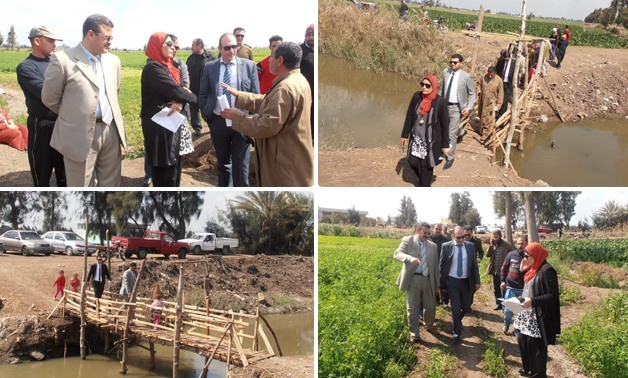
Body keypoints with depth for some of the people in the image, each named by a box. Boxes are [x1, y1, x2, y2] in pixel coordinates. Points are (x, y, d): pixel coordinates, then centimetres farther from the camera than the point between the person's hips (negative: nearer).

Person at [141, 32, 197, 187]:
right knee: (164, 177, -3)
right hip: (159, 128, -10)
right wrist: (192, 97, -2)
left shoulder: (165, 67, 16)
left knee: (173, 172, 15)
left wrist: (181, 102, -15)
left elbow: (180, 88, 8)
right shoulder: (153, 68, -15)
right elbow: (174, 91, -22)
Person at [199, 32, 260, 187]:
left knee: (240, 166, 1)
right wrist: (207, 116, 1)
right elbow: (203, 94, 9)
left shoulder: (249, 65, -2)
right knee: (223, 163, 17)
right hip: (218, 122, 2)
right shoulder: (209, 67, 2)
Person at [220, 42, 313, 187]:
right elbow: (267, 103, 16)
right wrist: (238, 95, 12)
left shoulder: (285, 88, -24)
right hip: (291, 158, 11)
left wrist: (237, 116, -15)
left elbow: (268, 125, -27)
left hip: (287, 161, -11)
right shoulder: (298, 80, 11)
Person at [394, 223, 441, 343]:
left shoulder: (433, 246, 9)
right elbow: (397, 254, -18)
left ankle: (429, 326, 42)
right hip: (413, 279, -4)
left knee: (431, 306, 14)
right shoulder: (407, 241, -3)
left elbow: (435, 265, 13)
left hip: (427, 279, 4)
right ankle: (414, 334, 19)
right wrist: (410, 258, -38)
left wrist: (437, 283, 13)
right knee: (413, 309, 5)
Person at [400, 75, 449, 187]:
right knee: (412, 162, 12)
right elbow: (409, 116, 2)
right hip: (416, 138, 4)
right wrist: (405, 135, 5)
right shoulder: (417, 96, -8)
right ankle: (424, 179, 42)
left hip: (431, 140, -4)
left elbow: (445, 125, -12)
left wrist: (445, 145, -9)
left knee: (426, 165, 5)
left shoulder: (440, 102, -18)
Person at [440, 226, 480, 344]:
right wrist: (442, 284, -1)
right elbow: (442, 266, -2)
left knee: (466, 307, 11)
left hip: (466, 281, 3)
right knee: (455, 308, -2)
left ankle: (456, 321, 42)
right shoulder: (446, 246, -8)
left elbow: (474, 264, 5)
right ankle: (457, 332, 14)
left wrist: (477, 281, 2)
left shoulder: (470, 246, -1)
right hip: (452, 281, -3)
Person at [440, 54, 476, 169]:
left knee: (451, 134, -4)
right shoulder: (445, 72, -1)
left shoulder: (466, 77, -13)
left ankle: (450, 157, 10)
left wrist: (469, 108, -13)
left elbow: (472, 93, -4)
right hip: (445, 105, 5)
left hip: (456, 107, -5)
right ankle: (460, 131, 50)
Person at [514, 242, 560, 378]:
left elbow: (553, 295, -21)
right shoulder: (533, 269, 10)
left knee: (536, 345, 0)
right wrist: (522, 271, 9)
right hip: (528, 315, 9)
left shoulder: (546, 270, -19)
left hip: (538, 317, -9)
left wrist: (533, 301, -27)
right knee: (522, 340, 17)